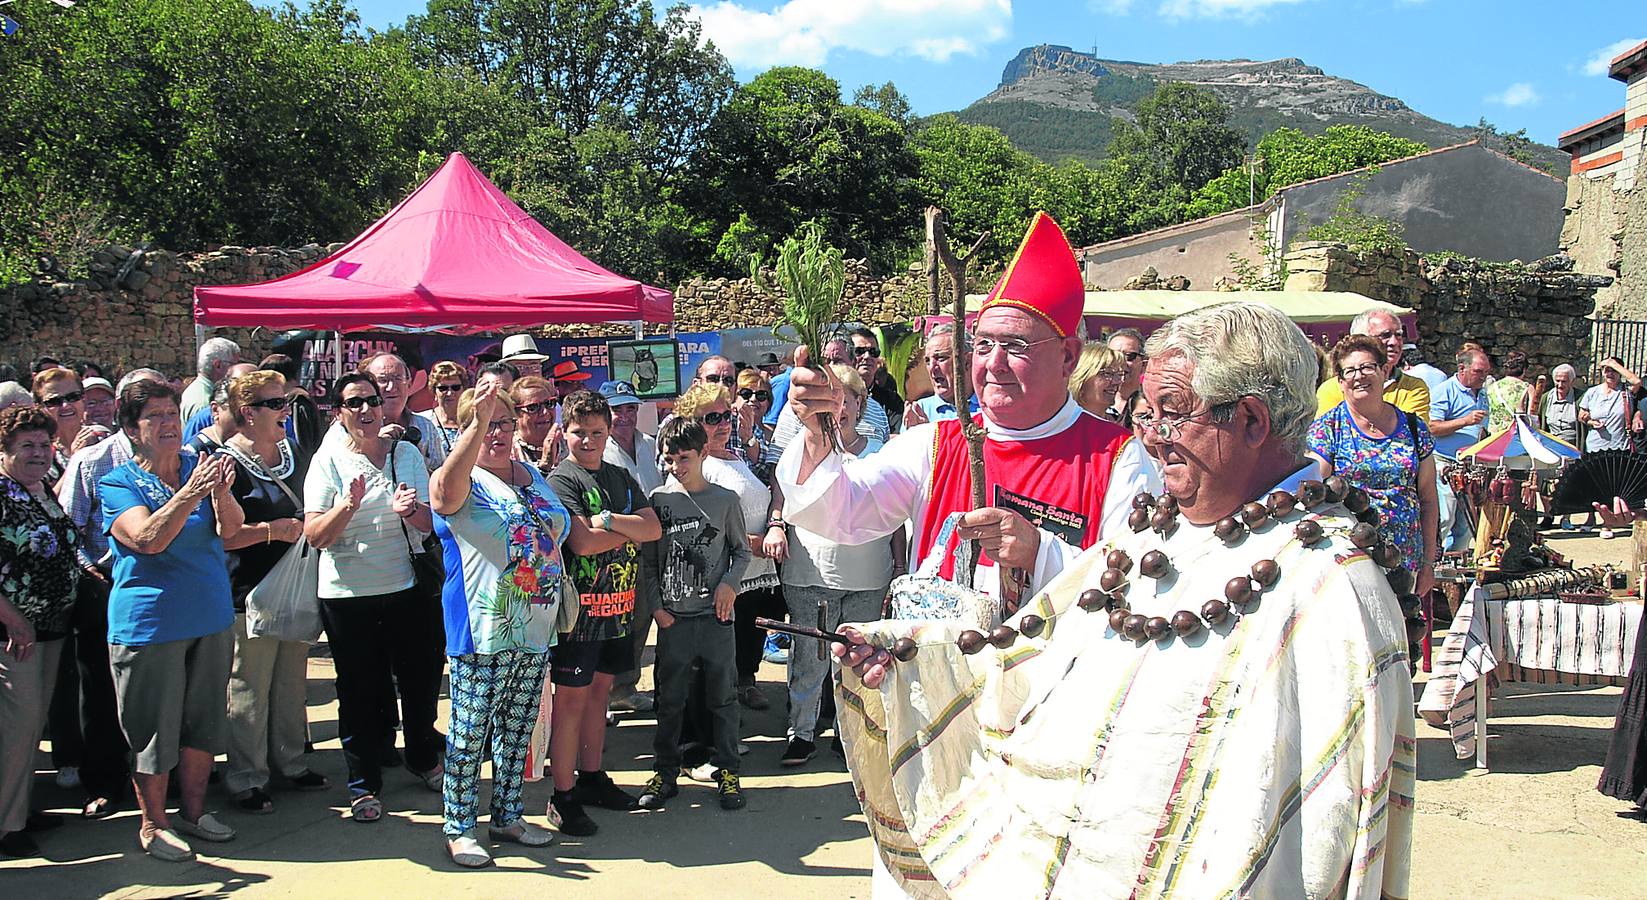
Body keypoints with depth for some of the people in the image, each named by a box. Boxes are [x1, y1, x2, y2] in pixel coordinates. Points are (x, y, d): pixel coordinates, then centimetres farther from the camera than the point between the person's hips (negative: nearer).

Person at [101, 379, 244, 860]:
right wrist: (189, 494, -37)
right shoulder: (118, 484, -7)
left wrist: (221, 491, -32)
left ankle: (193, 812, 30)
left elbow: (229, 528, -11)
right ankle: (153, 824, 21)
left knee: (205, 720, 14)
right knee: (154, 727, 4)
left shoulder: (199, 466, 4)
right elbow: (148, 539, -24)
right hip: (149, 622, -4)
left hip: (212, 617, 4)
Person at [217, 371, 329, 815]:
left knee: (292, 682, 15)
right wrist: (271, 530, -18)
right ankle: (246, 779, 11)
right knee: (250, 689, 0)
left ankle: (290, 761, 28)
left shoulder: (296, 455, 12)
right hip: (251, 592, -7)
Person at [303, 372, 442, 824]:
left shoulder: (407, 453, 3)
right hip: (348, 595, -2)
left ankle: (424, 758, 36)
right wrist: (349, 504, -27)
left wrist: (411, 511, -22)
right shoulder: (328, 460, -3)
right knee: (361, 692, 6)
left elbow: (432, 522, 0)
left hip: (409, 587, 3)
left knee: (423, 679, 12)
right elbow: (315, 536, -10)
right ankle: (364, 783, 21)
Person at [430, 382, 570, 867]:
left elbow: (561, 533, 27)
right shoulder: (464, 481, -8)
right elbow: (447, 488, -34)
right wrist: (478, 423, -43)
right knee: (470, 731, 2)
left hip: (535, 630, 7)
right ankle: (459, 827, 15)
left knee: (517, 730, 15)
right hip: (482, 631, -6)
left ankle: (507, 815, 29)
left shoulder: (534, 478, 14)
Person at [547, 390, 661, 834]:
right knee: (572, 698, -3)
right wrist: (631, 528, -5)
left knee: (600, 690, 15)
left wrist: (610, 521, -15)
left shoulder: (620, 477, 14)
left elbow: (653, 528, 1)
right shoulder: (561, 480, -7)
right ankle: (563, 797, 3)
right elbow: (583, 542, -19)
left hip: (617, 604, 7)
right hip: (580, 603, -7)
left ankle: (592, 777, 27)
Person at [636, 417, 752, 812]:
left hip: (716, 616, 0)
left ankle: (727, 771, 19)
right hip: (673, 617, 0)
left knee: (723, 695, 7)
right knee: (670, 699, 8)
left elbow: (741, 550, 11)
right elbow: (648, 560, 6)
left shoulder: (725, 500, 1)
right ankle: (665, 772, 20)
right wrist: (656, 606, -1)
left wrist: (729, 584, -6)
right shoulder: (658, 499, 2)